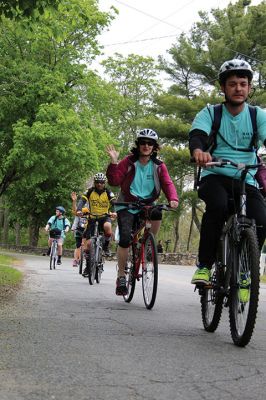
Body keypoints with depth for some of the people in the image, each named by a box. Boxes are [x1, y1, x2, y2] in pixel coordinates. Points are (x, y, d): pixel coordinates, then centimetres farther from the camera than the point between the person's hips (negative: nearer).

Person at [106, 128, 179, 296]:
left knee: (157, 215, -32)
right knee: (125, 238, -17)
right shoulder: (128, 162, -4)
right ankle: (121, 276, -1)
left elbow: (167, 183, -10)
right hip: (127, 205, -2)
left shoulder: (159, 166, 1)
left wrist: (173, 199, -29)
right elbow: (114, 181, -9)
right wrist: (114, 162, -22)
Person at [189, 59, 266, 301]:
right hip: (215, 176, -2)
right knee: (217, 206, -35)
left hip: (246, 180, 2)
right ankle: (204, 265, -19)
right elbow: (197, 136, -19)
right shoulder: (210, 113, -1)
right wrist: (198, 151, -45)